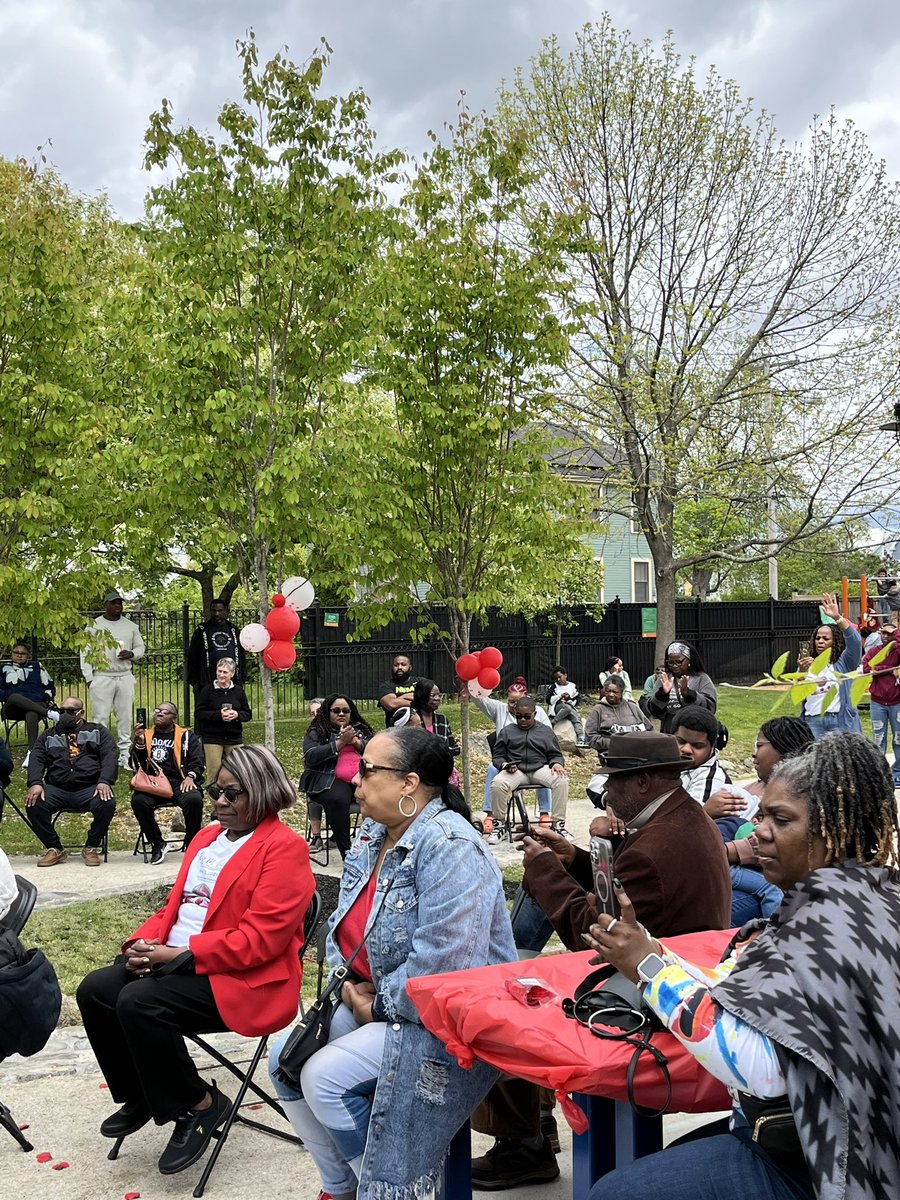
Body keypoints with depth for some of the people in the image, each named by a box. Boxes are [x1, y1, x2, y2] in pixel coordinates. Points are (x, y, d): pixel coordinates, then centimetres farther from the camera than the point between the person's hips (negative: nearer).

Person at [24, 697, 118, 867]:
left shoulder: (98, 732, 15)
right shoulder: (48, 736, 23)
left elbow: (110, 757, 1)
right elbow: (36, 760, 7)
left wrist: (104, 781, -19)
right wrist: (35, 783, -14)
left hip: (90, 788, -2)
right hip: (57, 789, 2)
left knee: (107, 804, -33)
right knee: (34, 804, -27)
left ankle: (91, 848, -8)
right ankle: (54, 849, -6)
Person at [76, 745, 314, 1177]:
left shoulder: (285, 847, -12)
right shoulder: (208, 836, 17)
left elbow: (259, 939, -19)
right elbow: (176, 903, 18)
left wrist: (181, 954, -20)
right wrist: (146, 942, -3)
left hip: (243, 978, -9)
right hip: (176, 960, 9)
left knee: (139, 1002, -27)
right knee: (94, 991, -8)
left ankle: (199, 1104, -5)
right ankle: (141, 1095, 13)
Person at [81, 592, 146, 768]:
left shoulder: (131, 626, 11)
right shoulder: (94, 625, 2)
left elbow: (141, 647, 17)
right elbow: (85, 652, 0)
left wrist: (131, 654, -7)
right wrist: (88, 677, -6)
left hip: (125, 677, 3)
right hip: (102, 677, -3)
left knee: (125, 717, 4)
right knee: (100, 717, -4)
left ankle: (124, 754, 9)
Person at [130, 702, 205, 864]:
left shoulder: (186, 736, 14)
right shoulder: (146, 735, 18)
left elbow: (197, 761, 7)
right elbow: (136, 765, 10)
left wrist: (190, 776, -13)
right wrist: (139, 743, -6)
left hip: (178, 782, -1)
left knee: (194, 799, -33)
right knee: (138, 801, -31)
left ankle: (191, 845, -10)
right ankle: (158, 844, -9)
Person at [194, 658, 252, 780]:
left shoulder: (239, 691, 6)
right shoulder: (207, 690, -1)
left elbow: (248, 714, 10)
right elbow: (198, 714, -4)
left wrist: (237, 715, -12)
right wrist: (218, 715, -16)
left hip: (234, 738, 2)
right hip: (212, 738, -2)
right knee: (214, 773, -2)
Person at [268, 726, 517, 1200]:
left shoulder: (448, 847, -25)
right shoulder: (372, 835, 5)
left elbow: (444, 964, -32)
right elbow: (345, 925, 13)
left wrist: (377, 1006, -19)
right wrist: (350, 983, -5)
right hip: (375, 1001, 10)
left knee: (325, 1078, -20)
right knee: (285, 1060, 4)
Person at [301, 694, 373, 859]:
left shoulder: (360, 729, 24)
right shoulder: (317, 732, 13)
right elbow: (311, 757, -5)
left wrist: (356, 742, -2)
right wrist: (340, 742, -7)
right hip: (331, 780, -3)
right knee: (338, 799, -37)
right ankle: (346, 851, -30)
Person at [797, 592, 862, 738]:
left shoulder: (843, 662, 8)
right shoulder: (807, 664, 16)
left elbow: (855, 641, -11)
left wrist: (837, 617, -24)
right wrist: (801, 672, -15)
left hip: (840, 721, -3)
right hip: (812, 722, 3)